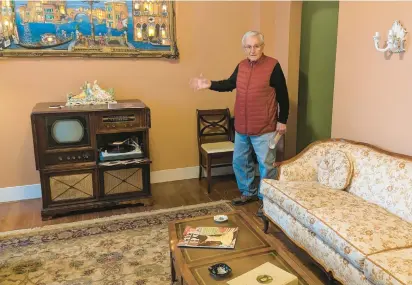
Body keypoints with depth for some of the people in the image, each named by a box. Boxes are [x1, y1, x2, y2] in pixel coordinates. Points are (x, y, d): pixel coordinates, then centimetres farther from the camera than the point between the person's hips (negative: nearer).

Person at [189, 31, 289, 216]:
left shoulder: (273, 66, -10)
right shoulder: (241, 66, 8)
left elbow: (282, 95, -7)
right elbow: (230, 84, 19)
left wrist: (282, 120, -7)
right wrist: (210, 84, 4)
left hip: (263, 128, -6)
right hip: (241, 127, 7)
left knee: (266, 165, 3)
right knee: (240, 161, 16)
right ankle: (248, 192, 34)